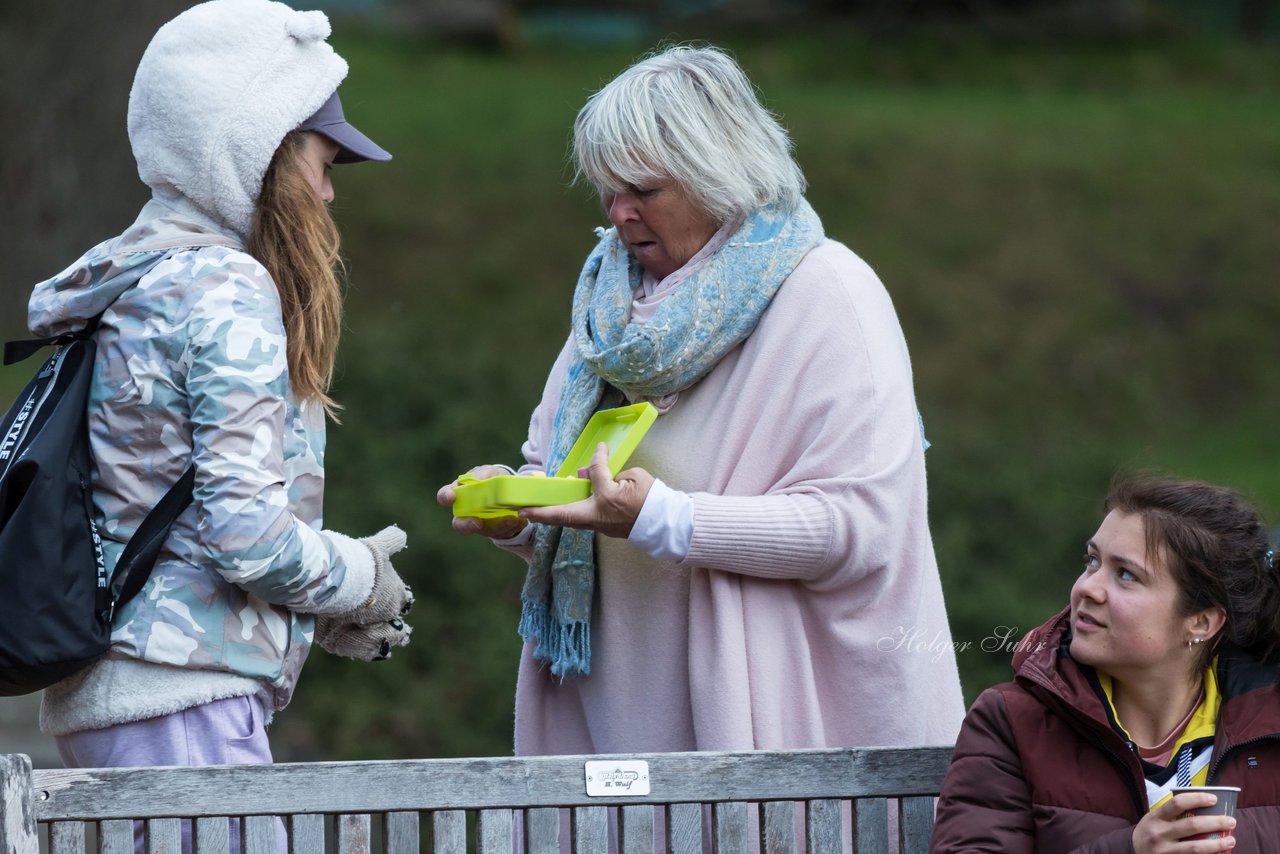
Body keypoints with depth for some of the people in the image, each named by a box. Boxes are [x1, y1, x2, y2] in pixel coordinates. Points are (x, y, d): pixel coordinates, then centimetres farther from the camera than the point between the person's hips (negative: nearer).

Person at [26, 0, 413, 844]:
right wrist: (362, 579, 0)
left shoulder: (122, 286, 17)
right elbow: (247, 533, -18)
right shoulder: (227, 293, -11)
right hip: (185, 700, -9)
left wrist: (323, 614, 16)